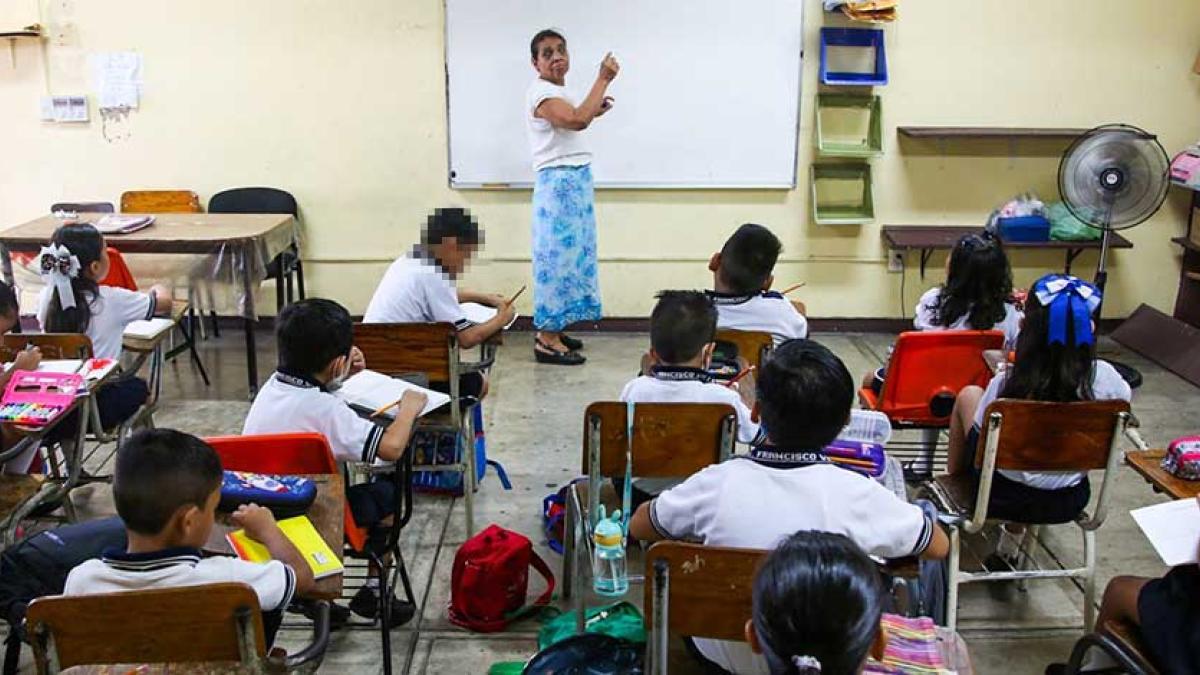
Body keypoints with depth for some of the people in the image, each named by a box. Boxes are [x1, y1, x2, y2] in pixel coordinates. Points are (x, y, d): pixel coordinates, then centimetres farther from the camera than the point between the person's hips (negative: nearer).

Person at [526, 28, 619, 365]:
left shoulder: (559, 92, 17)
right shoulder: (540, 92, -15)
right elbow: (577, 120, -30)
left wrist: (595, 111, 17)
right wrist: (604, 79, -22)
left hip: (575, 182, 10)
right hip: (559, 183, -10)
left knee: (570, 254, 12)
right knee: (558, 255, -8)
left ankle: (552, 330, 20)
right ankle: (547, 341, -3)